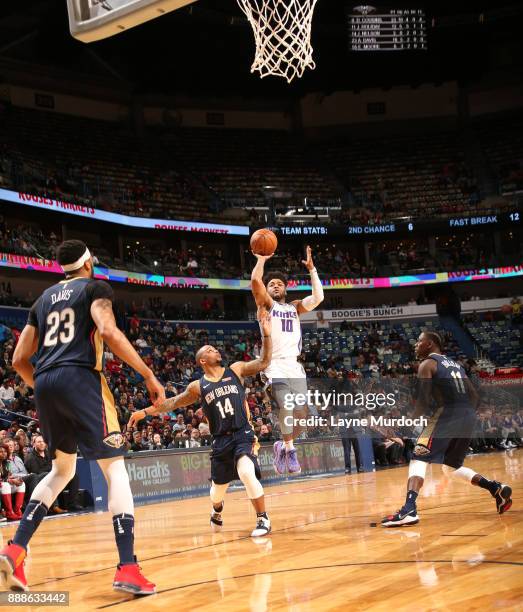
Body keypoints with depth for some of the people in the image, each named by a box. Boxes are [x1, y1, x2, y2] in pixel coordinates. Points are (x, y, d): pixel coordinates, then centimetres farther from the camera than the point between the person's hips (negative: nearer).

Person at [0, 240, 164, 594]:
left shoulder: (43, 299, 25)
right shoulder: (95, 288, 7)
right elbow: (109, 332, -14)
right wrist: (149, 375, -10)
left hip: (45, 385, 6)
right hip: (80, 379, -6)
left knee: (62, 471, 22)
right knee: (115, 469, -3)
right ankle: (128, 568, -15)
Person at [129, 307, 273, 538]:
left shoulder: (236, 370, 3)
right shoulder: (198, 387, 4)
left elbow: (264, 362, -5)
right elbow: (172, 402, 13)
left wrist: (266, 333, -16)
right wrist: (146, 412, 9)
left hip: (243, 435, -2)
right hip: (220, 440, 2)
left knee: (247, 473, -29)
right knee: (218, 486, 14)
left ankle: (263, 519, -15)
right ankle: (217, 510, 51)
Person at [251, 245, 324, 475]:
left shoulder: (294, 307, 21)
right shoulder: (266, 304, 10)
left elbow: (318, 297, 5)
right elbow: (255, 280, -9)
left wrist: (311, 269, 4)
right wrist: (262, 259, 2)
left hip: (295, 366, 4)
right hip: (276, 366, -4)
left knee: (300, 412, -1)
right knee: (286, 408, -22)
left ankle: (283, 446, 18)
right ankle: (290, 449, -14)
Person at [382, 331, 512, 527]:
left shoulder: (427, 364, 3)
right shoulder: (455, 365, 26)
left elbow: (424, 401, -8)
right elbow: (475, 398, 21)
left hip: (448, 414, -7)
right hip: (468, 417, 7)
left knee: (418, 459, -6)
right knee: (451, 468, 23)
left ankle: (409, 510, -24)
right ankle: (496, 488, 9)